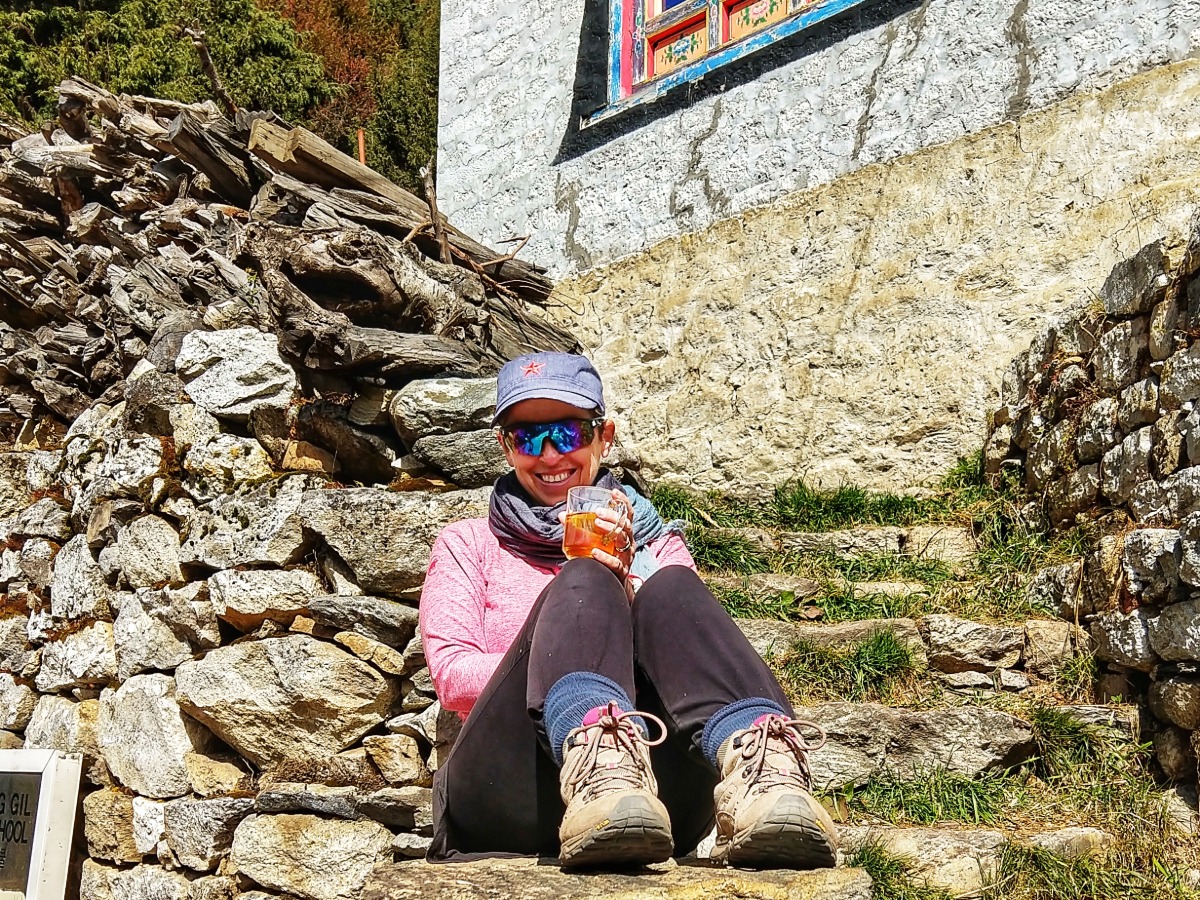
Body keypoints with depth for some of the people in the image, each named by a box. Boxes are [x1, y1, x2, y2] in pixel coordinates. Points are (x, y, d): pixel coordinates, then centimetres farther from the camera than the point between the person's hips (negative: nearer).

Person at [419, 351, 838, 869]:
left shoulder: (655, 544, 27)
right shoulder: (468, 544, 24)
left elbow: (677, 643, 11)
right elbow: (451, 673, 6)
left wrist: (625, 583, -6)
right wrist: (566, 666, -10)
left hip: (653, 783, 1)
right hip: (505, 798, -1)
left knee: (670, 589, -23)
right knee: (582, 584, -25)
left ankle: (759, 766, -50)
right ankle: (592, 742, -56)